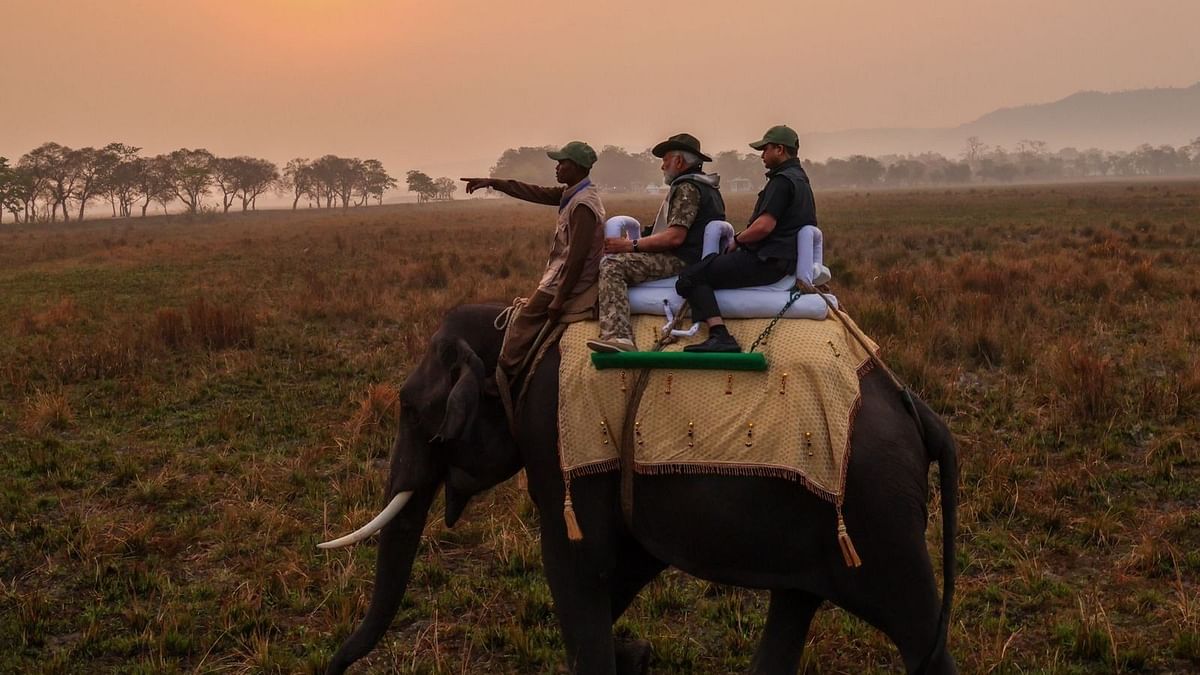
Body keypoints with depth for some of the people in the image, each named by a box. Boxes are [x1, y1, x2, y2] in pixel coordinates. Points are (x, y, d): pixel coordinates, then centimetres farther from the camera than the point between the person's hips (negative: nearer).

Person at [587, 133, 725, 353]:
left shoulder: (687, 188, -12)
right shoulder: (707, 187, 22)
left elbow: (675, 237, -22)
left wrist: (631, 245, -19)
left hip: (681, 261, -11)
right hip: (694, 260, 11)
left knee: (612, 265, -23)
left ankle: (617, 335, -40)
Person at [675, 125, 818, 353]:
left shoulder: (782, 180, -12)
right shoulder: (800, 179, 22)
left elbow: (764, 226, -23)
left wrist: (737, 240, -6)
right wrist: (741, 240, 21)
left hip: (767, 262, -11)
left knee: (690, 277, -15)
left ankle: (720, 336, -29)